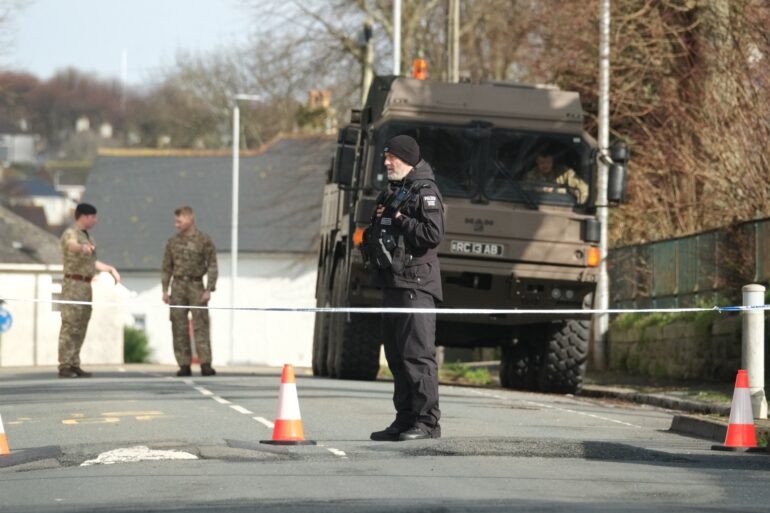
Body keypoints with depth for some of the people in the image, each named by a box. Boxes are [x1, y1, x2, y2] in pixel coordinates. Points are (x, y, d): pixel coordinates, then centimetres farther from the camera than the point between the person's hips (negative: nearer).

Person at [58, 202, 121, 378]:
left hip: (86, 285, 9)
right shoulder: (70, 233, -10)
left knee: (80, 328, 8)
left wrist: (110, 269, 31)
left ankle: (74, 365, 11)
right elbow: (72, 245, -36)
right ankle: (64, 366, -12)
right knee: (70, 326, -11)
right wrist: (83, 247, -57)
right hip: (74, 283, -9)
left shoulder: (87, 236, 19)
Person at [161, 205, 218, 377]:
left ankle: (205, 364, -12)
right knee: (179, 327, 1)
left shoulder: (204, 240, 0)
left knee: (200, 324, -9)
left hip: (196, 285, -4)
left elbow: (212, 266, -2)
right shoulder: (173, 242, 11)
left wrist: (209, 289, -9)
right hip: (178, 286, 4)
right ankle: (184, 364, 5)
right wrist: (165, 290, 8)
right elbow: (167, 268, 14)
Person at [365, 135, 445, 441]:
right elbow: (377, 236, 31)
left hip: (416, 285, -10)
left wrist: (400, 221, -12)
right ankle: (405, 419, 13)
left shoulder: (425, 192, -7)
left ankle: (427, 421, -11)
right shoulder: (393, 194, 22)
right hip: (392, 283, 10)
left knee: (418, 353, -12)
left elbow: (433, 234, -19)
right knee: (396, 355, 9)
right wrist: (377, 225, 10)